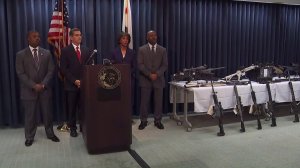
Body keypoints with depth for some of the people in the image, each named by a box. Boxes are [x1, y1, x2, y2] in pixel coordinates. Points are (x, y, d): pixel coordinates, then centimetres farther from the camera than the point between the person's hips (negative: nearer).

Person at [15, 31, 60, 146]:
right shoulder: (21, 55, -1)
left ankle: (50, 134, 27)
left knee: (47, 113, 10)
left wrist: (43, 84, -12)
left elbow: (51, 70, 1)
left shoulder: (47, 53, 5)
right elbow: (20, 73, -7)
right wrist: (34, 86, -15)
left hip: (45, 89, 2)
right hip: (29, 90, -2)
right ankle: (29, 137, 23)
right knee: (30, 115, 7)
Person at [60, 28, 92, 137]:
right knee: (72, 108, 6)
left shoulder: (86, 50, 10)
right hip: (71, 85, -2)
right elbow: (64, 69, -6)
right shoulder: (65, 50, -1)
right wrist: (74, 80, -13)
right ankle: (73, 128, 19)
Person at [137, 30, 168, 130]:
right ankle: (143, 121, 15)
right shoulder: (141, 49, 3)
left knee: (158, 102, 5)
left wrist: (157, 74, -13)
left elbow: (165, 65, 2)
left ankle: (158, 121, 17)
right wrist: (149, 74, -16)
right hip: (145, 79, -1)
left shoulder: (162, 50, 8)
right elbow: (140, 65, -4)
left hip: (158, 80, 2)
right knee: (144, 102, 2)